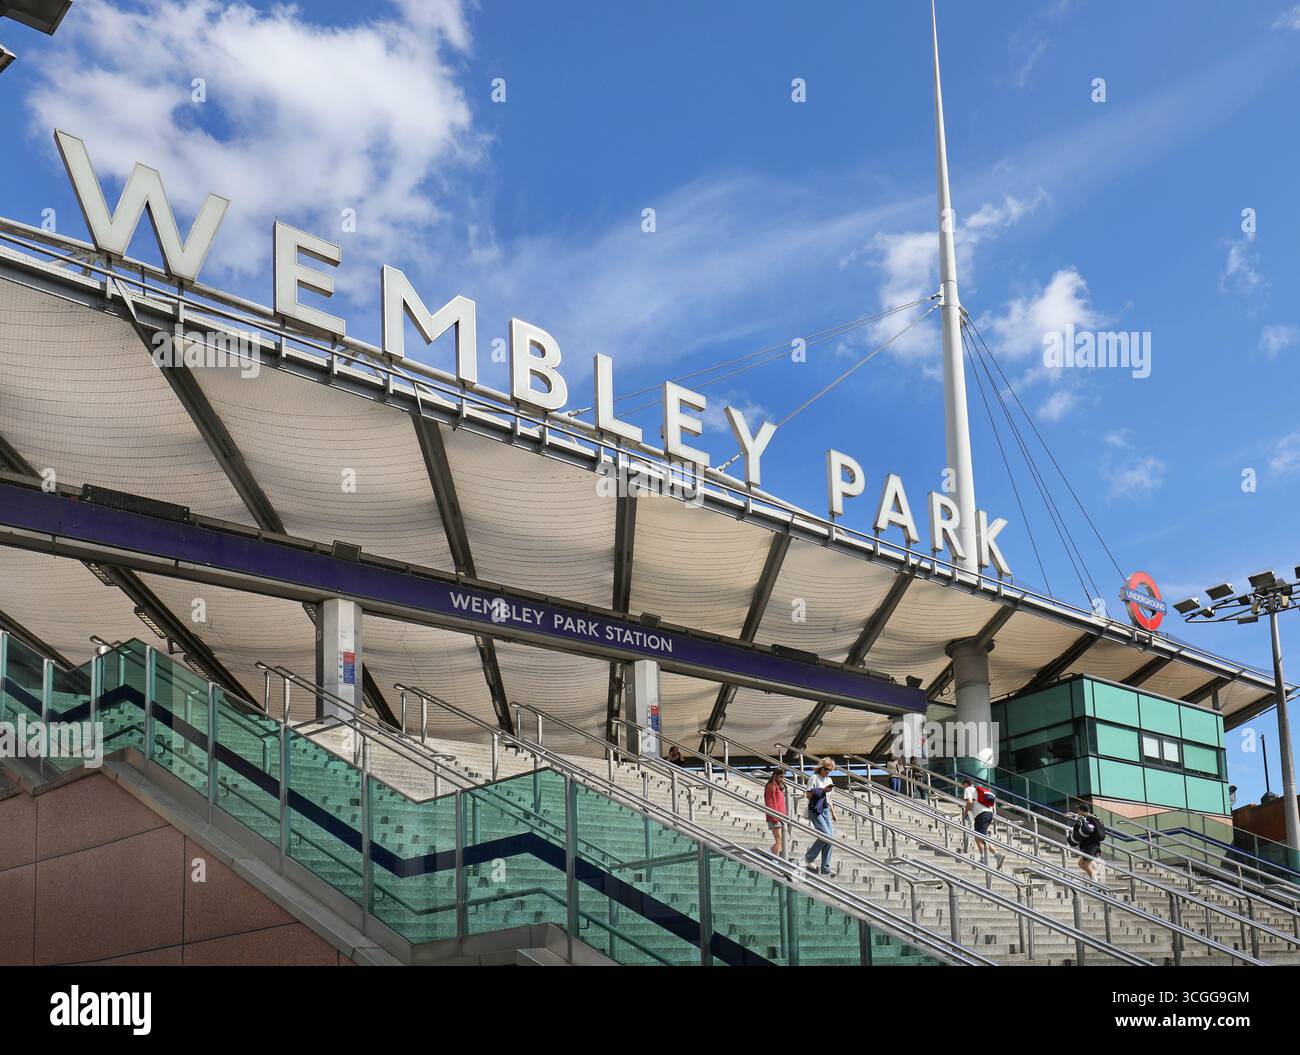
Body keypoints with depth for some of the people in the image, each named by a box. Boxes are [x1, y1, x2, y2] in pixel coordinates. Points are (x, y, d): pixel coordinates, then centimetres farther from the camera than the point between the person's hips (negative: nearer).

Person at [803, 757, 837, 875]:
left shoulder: (829, 780, 17)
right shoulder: (814, 778, -5)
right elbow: (808, 795, -12)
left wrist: (833, 812, 21)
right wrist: (823, 790, -17)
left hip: (825, 810, 7)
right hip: (815, 810, -7)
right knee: (826, 835, -19)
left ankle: (825, 869, 0)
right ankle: (808, 857, 0)